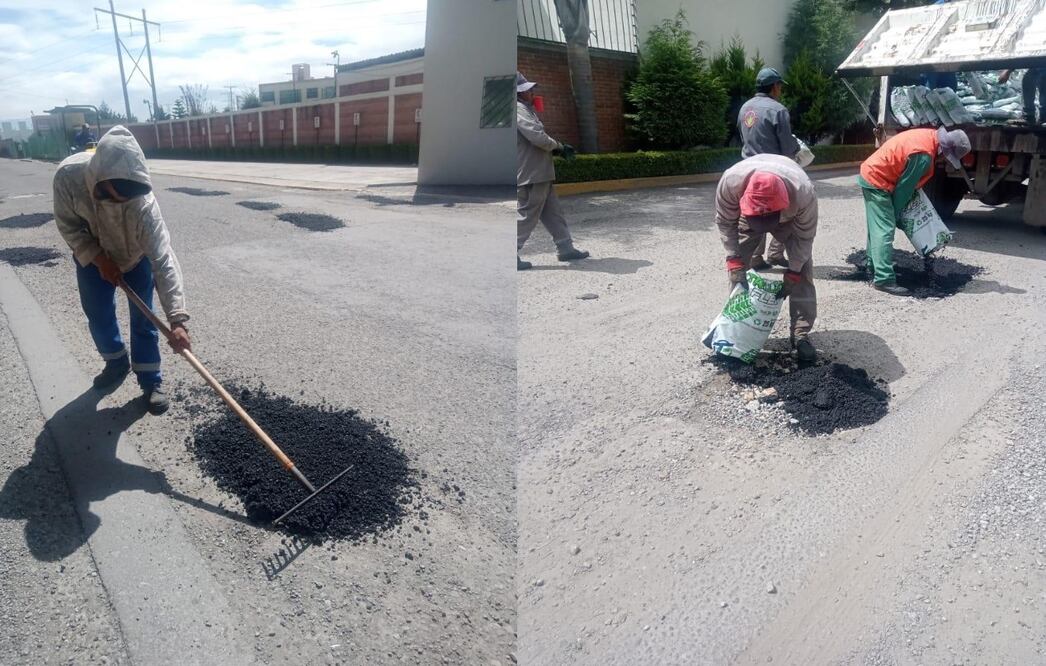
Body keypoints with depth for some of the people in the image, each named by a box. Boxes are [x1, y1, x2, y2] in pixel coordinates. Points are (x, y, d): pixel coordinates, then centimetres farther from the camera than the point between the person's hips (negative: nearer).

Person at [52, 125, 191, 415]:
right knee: (98, 316, 11)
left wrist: (177, 319, -52)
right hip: (91, 255, 3)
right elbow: (68, 225, -15)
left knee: (143, 318, -1)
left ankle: (151, 380, 14)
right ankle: (117, 363, 36)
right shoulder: (68, 175, -34)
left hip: (136, 257, -2)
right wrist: (99, 258, -26)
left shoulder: (142, 202, -41)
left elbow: (163, 261, -45)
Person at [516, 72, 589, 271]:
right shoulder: (519, 111, -15)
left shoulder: (526, 110, 18)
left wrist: (558, 147, 8)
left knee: (553, 213, 14)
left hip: (539, 174, 10)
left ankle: (565, 248, 21)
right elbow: (539, 138, -24)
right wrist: (559, 147, -7)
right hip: (531, 174, -10)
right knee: (526, 216, -5)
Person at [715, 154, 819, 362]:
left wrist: (792, 273, -21)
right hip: (746, 213, 1)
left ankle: (801, 334, -2)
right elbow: (725, 223, -24)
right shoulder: (731, 181, -44)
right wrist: (734, 259, -29)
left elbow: (805, 237, -25)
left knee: (802, 268, -10)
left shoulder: (804, 193, -44)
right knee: (737, 268, -6)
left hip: (790, 217, -1)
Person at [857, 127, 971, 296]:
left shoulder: (930, 136, 5)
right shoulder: (924, 155, -24)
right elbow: (904, 187, -16)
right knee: (885, 230, -13)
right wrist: (895, 213, -4)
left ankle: (875, 267, 30)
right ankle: (884, 279, -16)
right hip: (877, 181, -10)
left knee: (877, 227, 18)